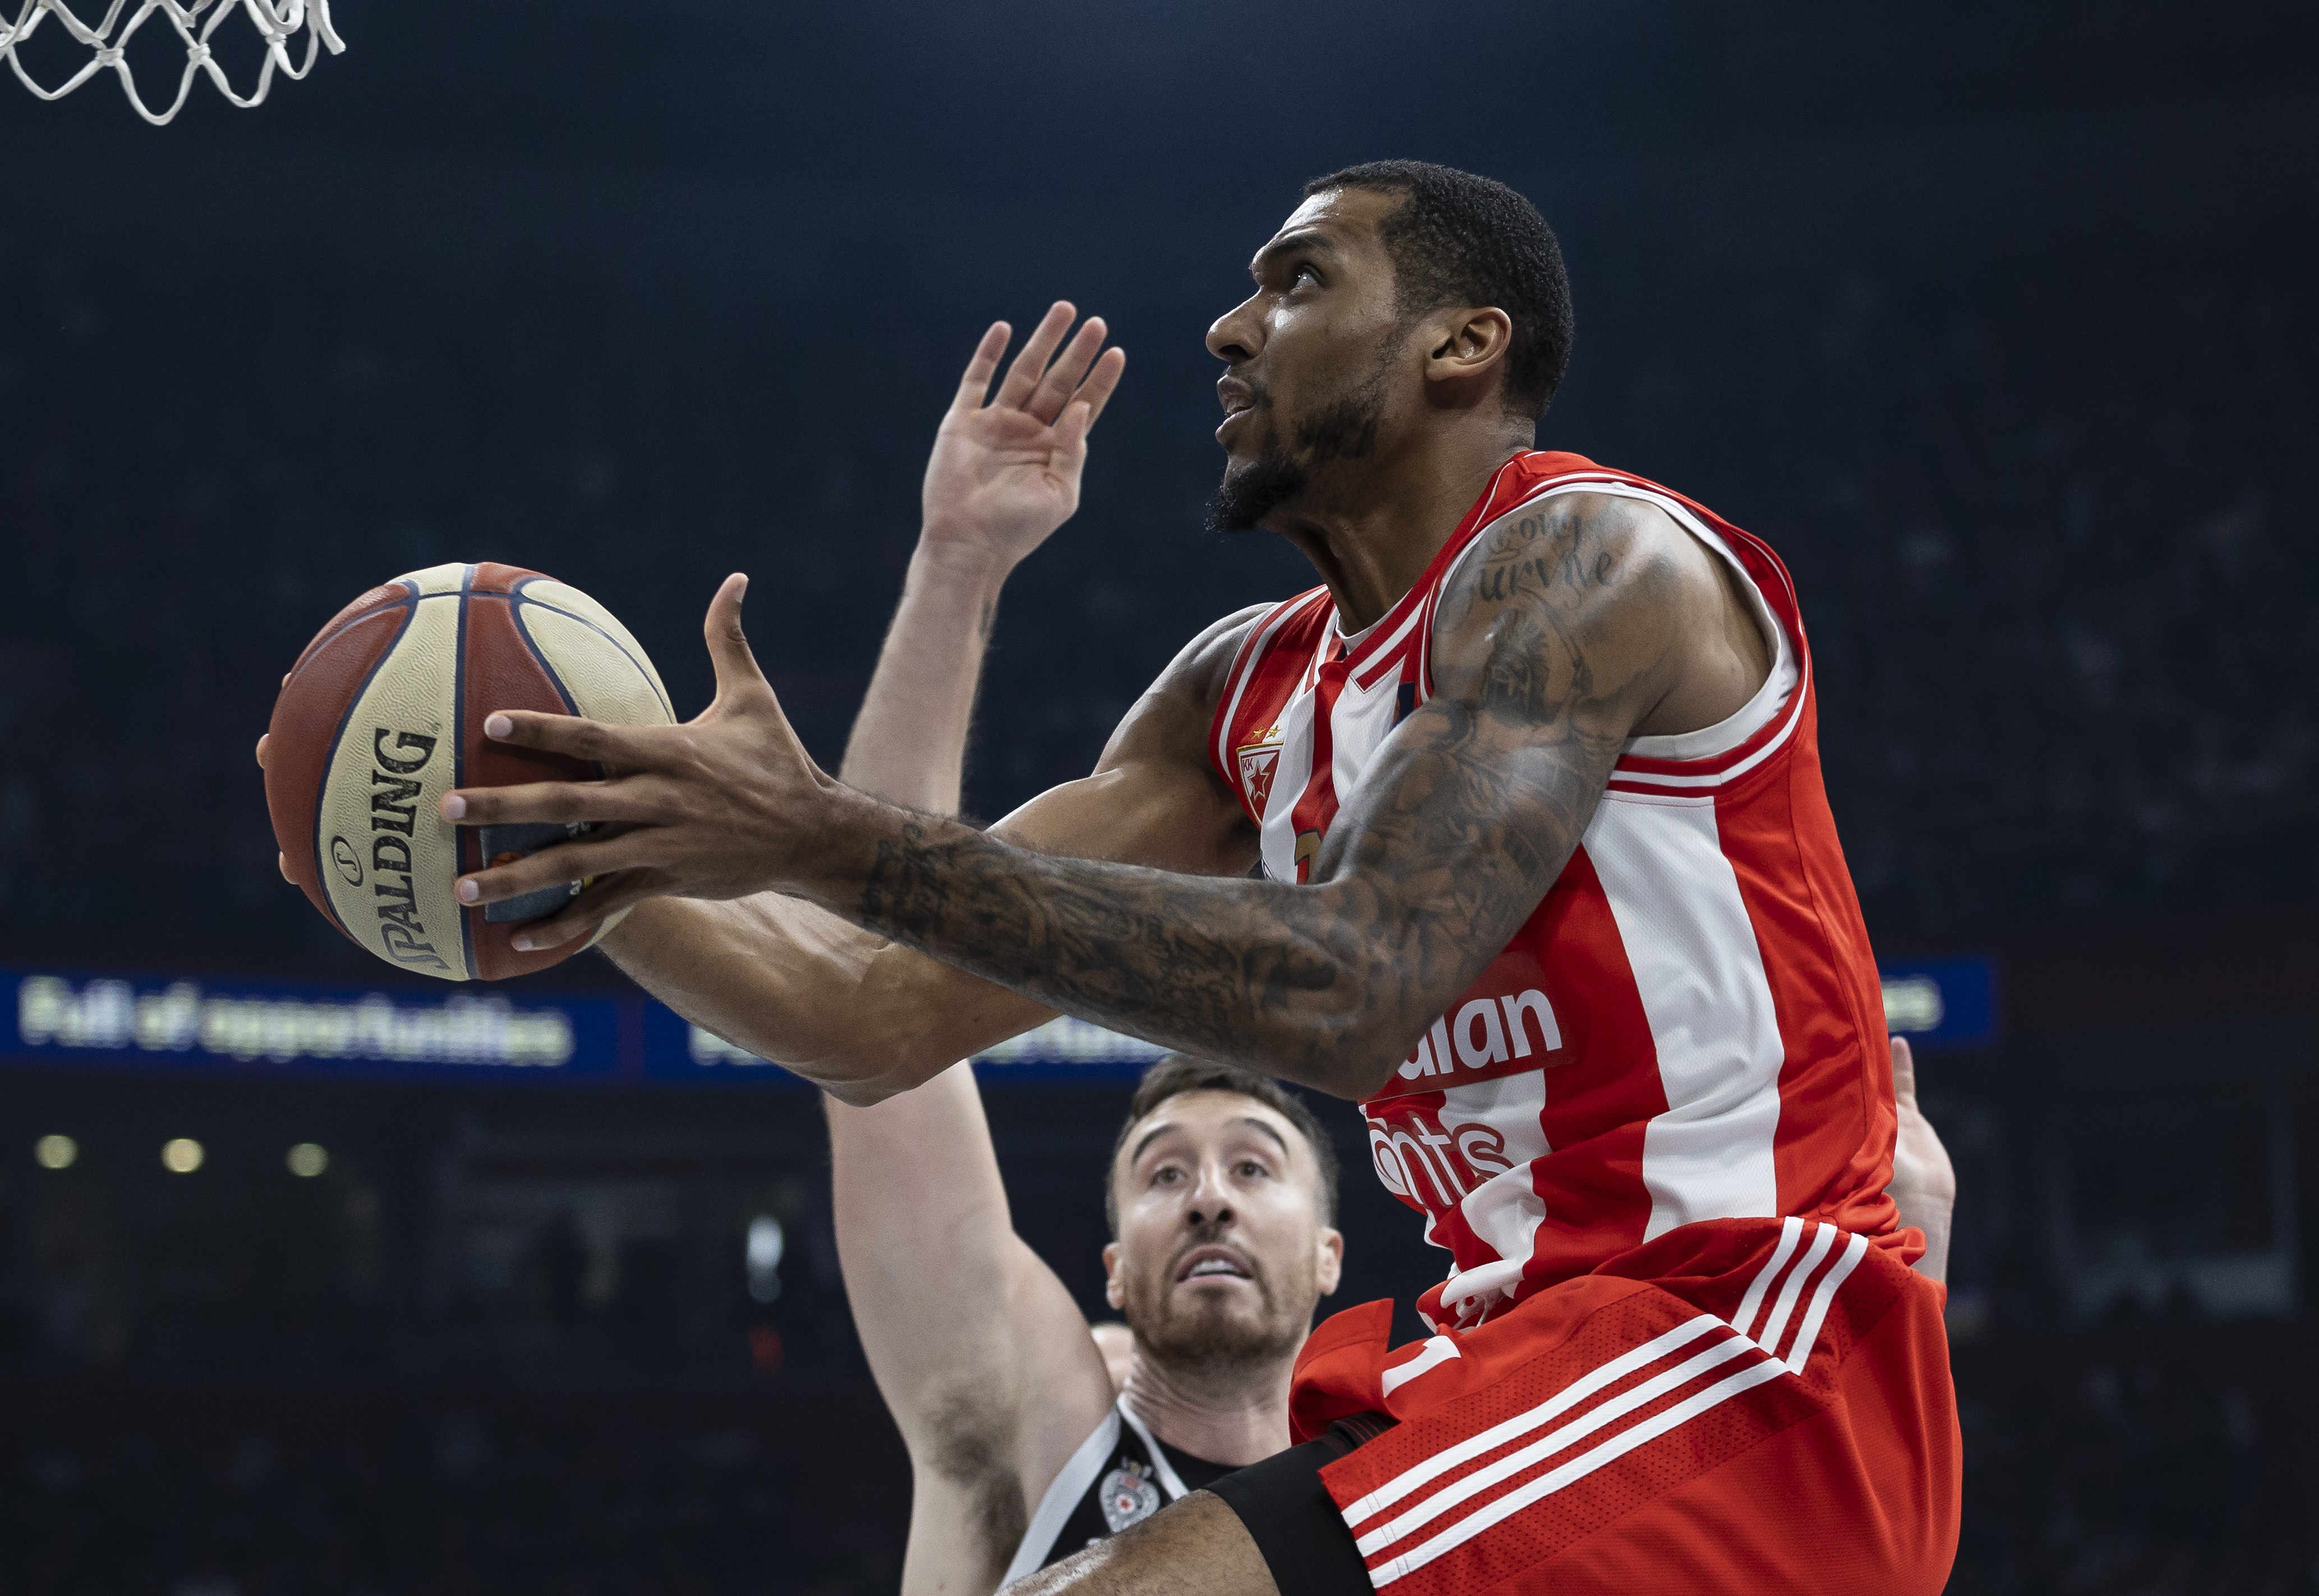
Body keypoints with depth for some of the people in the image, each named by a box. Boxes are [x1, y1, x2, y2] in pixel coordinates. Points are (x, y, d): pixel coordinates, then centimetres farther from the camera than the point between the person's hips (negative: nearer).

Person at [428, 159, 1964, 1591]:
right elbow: (883, 1020, 12)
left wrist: (829, 838, -27)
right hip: (1525, 1343, 9)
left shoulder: (1588, 560, -11)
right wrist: (598, 865, -3)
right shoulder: (1249, 694, 14)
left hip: (1759, 1361, -9)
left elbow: (1346, 990, -26)